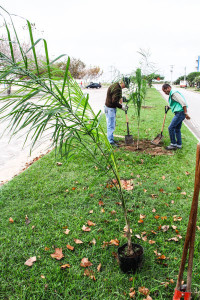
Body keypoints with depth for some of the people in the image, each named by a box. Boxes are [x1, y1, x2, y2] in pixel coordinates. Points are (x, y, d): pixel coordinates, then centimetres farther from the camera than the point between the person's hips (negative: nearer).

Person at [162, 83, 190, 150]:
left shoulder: (174, 93, -14)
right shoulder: (172, 93, 18)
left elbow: (183, 102, -20)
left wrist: (186, 113, -22)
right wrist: (169, 107, 24)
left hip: (180, 113, -10)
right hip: (179, 113, 10)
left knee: (171, 128, -9)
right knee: (177, 129, 14)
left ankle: (173, 144, -1)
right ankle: (179, 145, 21)